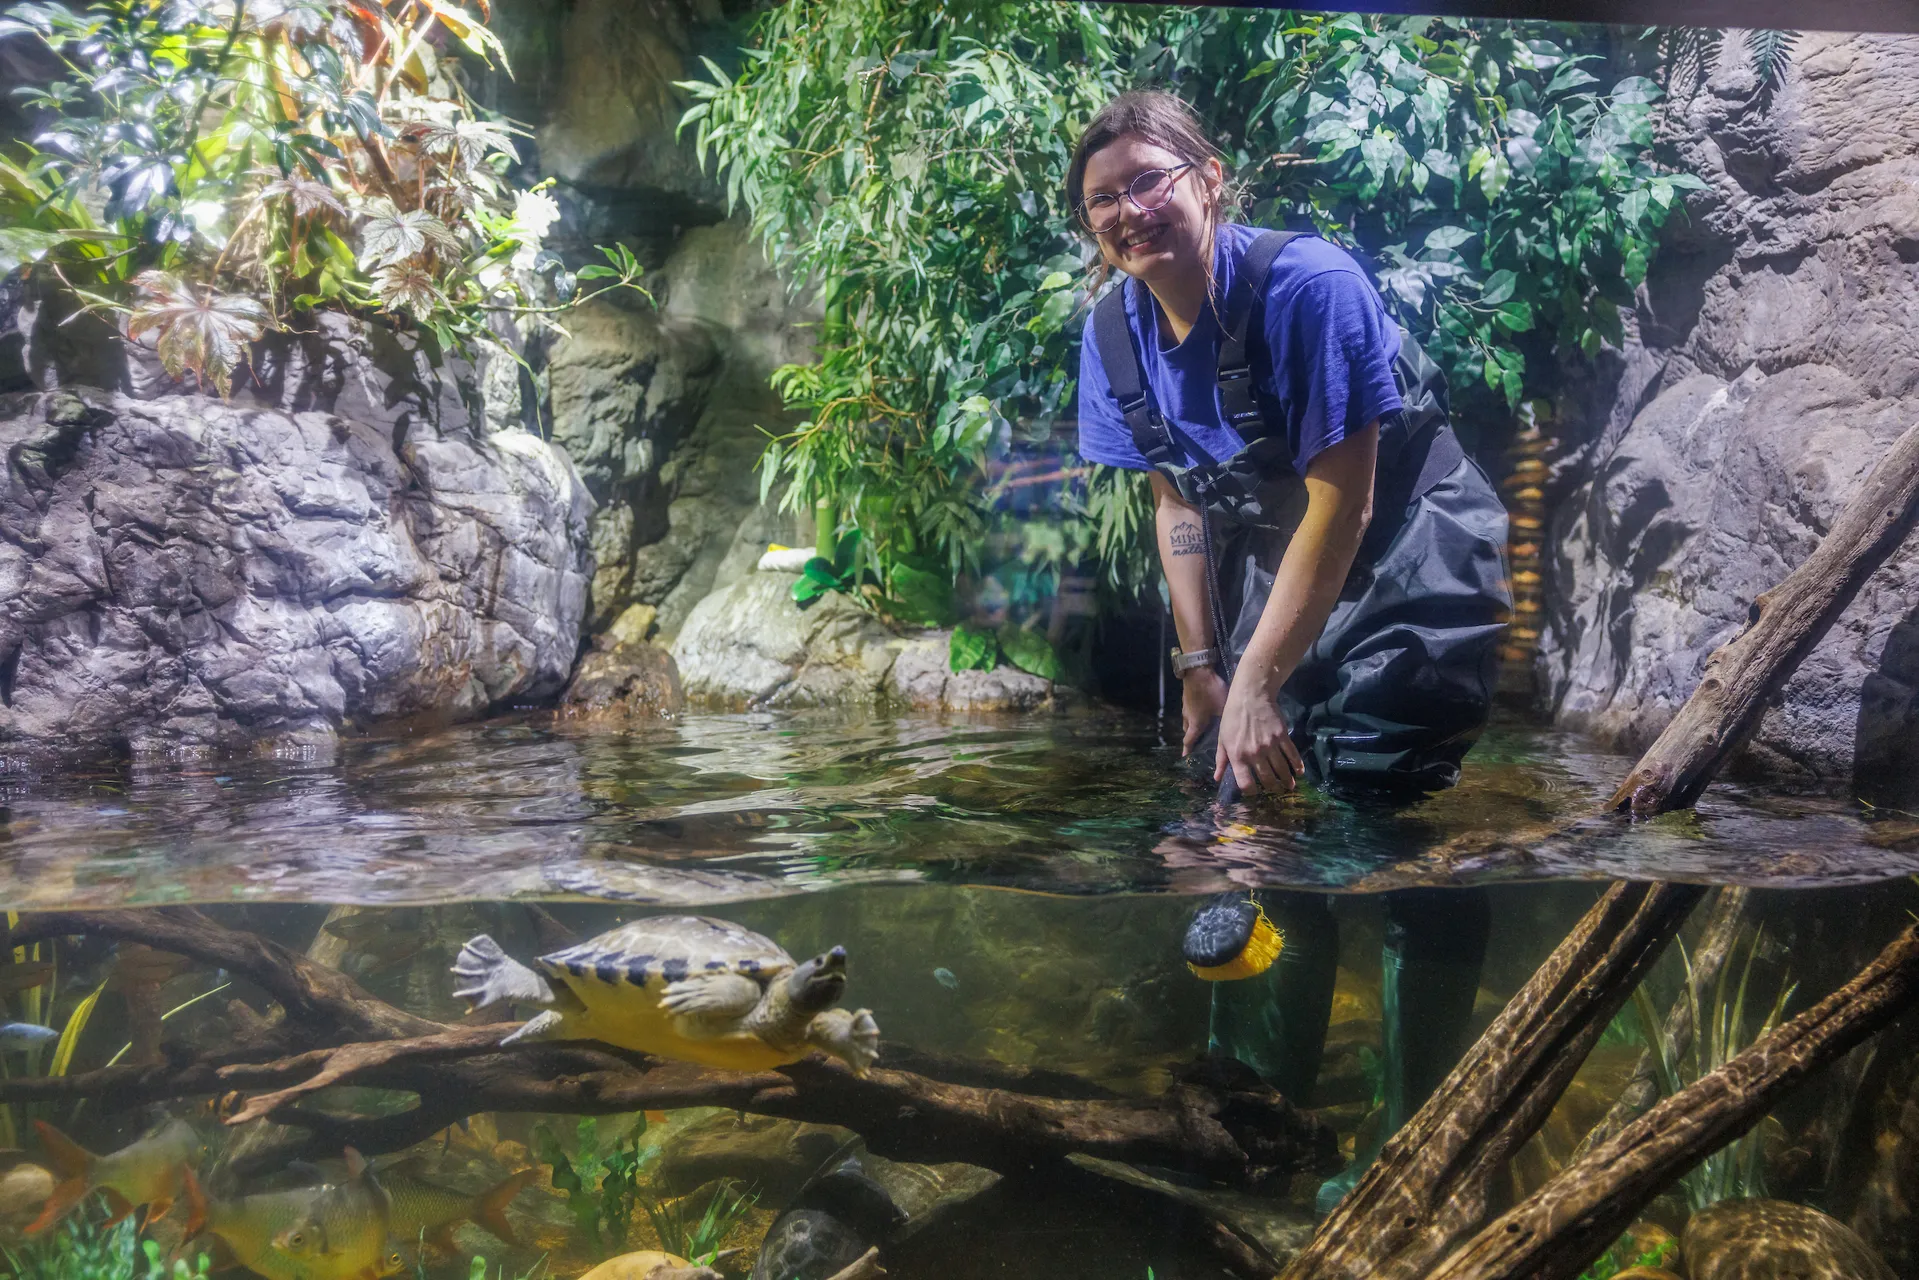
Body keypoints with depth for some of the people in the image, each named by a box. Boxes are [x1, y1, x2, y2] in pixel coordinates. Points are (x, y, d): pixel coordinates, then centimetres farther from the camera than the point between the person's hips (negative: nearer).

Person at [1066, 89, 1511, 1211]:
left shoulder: (1307, 284, -24)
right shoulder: (1117, 330, -4)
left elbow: (1341, 503, -23)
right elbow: (1177, 500, 5)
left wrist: (1259, 681, -21)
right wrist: (1201, 667, 0)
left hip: (1406, 561, -7)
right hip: (1272, 556, 7)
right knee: (1252, 790, 14)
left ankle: (1420, 1139, 7)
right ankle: (1269, 1067, 37)